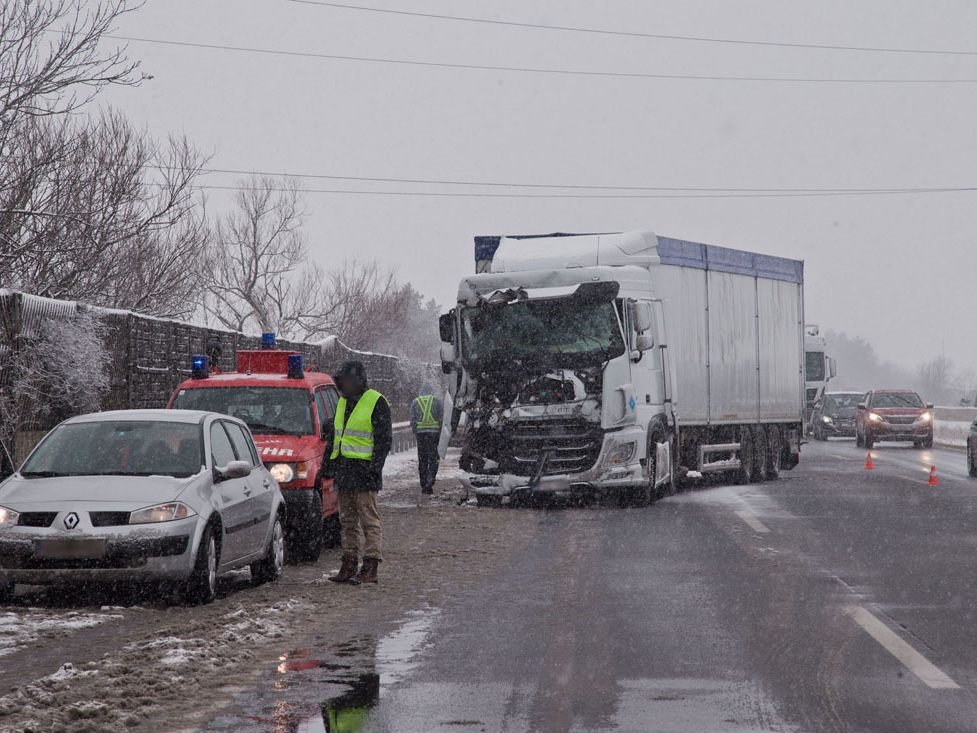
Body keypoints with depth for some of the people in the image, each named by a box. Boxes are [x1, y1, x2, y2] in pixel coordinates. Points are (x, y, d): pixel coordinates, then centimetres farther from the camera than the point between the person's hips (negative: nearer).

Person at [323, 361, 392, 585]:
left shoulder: (376, 402, -7)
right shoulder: (343, 403, 18)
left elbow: (384, 439, -10)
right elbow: (334, 437, 26)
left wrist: (375, 466, -18)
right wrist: (330, 465, 21)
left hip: (364, 470, -8)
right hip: (344, 470, 9)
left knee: (369, 519, -7)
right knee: (347, 520, 11)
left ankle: (370, 568, -8)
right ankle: (349, 564, 16)